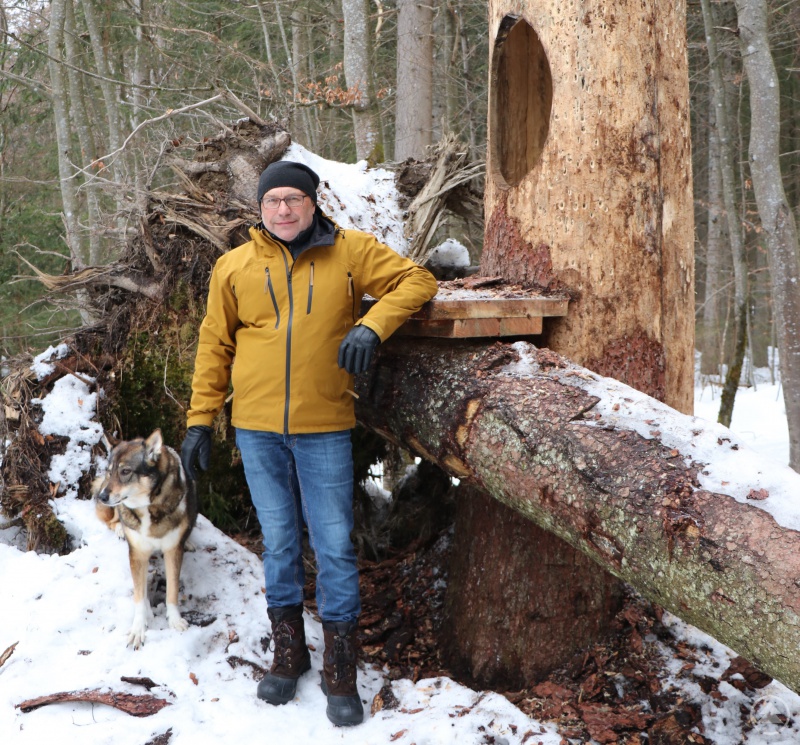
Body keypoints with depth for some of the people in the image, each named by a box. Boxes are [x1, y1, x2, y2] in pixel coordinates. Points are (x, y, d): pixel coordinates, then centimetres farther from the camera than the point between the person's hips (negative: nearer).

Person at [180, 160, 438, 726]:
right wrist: (200, 420, 8)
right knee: (279, 542, 12)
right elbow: (215, 346, 10)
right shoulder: (234, 267, 5)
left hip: (324, 429, -2)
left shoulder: (350, 251, -1)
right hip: (257, 429, 2)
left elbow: (417, 280, -1)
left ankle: (340, 668, 15)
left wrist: (372, 325, -18)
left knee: (334, 546, 2)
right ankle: (289, 650, 28)